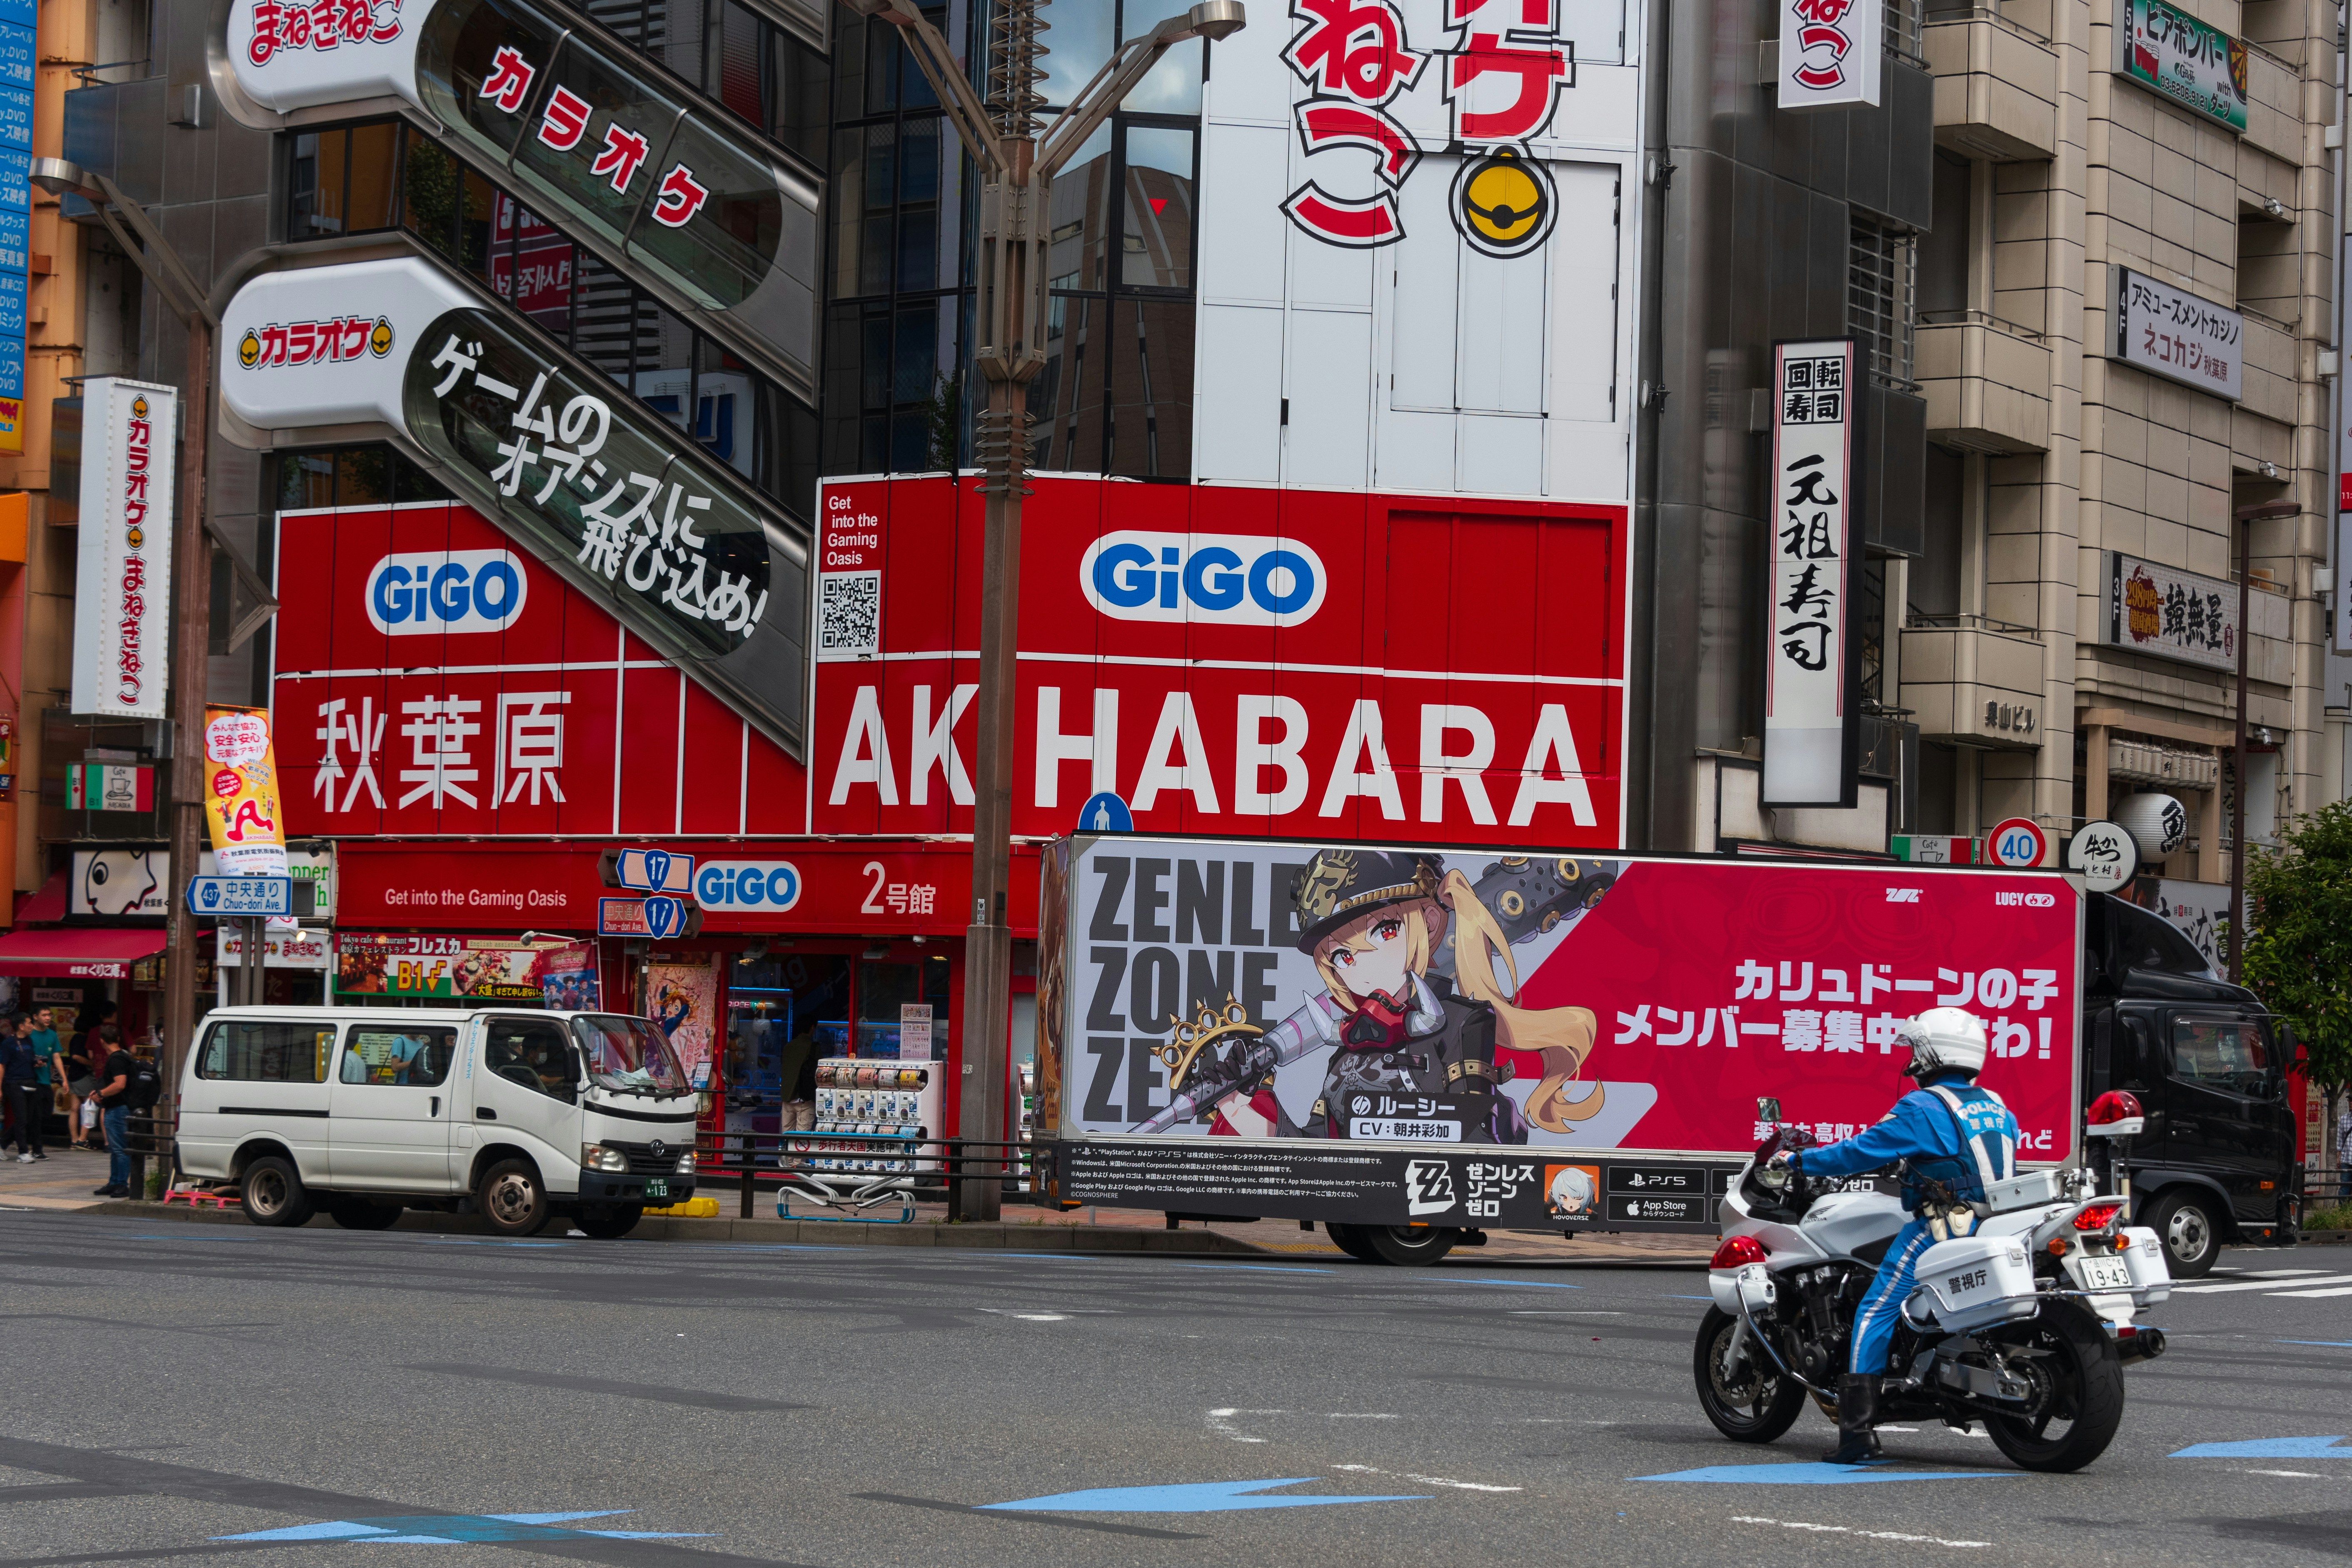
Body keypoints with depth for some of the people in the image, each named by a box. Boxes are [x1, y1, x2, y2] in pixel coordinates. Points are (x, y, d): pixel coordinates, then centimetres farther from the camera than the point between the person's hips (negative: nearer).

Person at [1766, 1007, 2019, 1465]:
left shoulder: (1922, 1108, -10)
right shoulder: (1996, 1106, 13)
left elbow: (1863, 1151, -11)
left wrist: (1797, 1162, -1)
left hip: (1940, 1229, -8)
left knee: (1874, 1314, -5)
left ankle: (1857, 1430, -14)